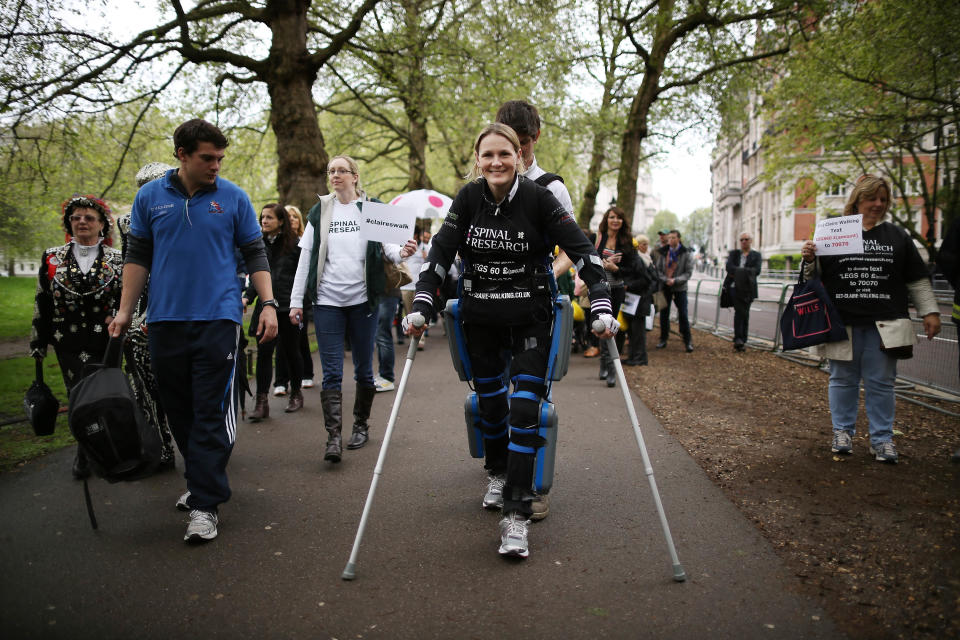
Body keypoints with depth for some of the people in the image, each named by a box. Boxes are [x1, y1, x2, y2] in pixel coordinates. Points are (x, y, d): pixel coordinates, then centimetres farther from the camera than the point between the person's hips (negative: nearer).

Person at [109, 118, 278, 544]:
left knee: (211, 413, -6)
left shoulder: (233, 198, 4)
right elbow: (137, 256, 12)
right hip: (165, 320, 3)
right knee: (178, 409, 11)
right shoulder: (150, 197, 8)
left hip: (217, 317, -3)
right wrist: (125, 310, 6)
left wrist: (268, 304, -3)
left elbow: (255, 254, 6)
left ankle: (205, 504, -2)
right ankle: (203, 479, 29)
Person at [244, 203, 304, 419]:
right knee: (264, 351, -6)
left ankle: (296, 394, 28)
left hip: (288, 307, -3)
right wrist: (247, 297, 1)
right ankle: (261, 402, -5)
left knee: (291, 351, 9)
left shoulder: (295, 244, -3)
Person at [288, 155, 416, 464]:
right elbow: (306, 257, 9)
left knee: (364, 369, 9)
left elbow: (386, 246, 4)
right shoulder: (319, 212, 10)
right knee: (331, 372, -4)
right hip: (327, 301, 1)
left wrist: (401, 252, -20)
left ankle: (361, 425, 25)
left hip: (362, 299, 0)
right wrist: (296, 300, 3)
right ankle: (333, 436, -5)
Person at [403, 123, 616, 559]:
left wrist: (601, 306, -21)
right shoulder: (468, 198, -4)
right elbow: (441, 251, -7)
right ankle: (497, 473, 40)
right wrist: (421, 306, -18)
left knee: (525, 407, -11)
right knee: (489, 398, 14)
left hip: (529, 315, -3)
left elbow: (581, 249, -12)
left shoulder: (538, 198, -11)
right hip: (479, 317, 3)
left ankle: (516, 514, -8)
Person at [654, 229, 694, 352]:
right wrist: (665, 279, -13)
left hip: (680, 288, -2)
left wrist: (675, 280, -17)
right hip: (665, 287, 2)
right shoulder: (662, 252, 2)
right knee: (664, 313, 7)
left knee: (683, 314, -2)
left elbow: (689, 272, -4)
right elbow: (658, 269, 3)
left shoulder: (685, 254, -3)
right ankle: (663, 339, 19)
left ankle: (688, 341, 6)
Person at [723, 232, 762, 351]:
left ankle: (741, 341, 10)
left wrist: (737, 271, -10)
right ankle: (738, 339, -14)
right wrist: (746, 271, -12)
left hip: (747, 289, 1)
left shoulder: (756, 255, 10)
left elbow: (756, 270, -7)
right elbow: (729, 267, -5)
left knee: (745, 314, 4)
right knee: (740, 311, -15)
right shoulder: (734, 253, 13)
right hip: (735, 287, -1)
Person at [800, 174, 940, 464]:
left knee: (881, 382, 4)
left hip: (883, 325, 1)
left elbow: (917, 280, 13)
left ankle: (882, 438, 13)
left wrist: (930, 312, 8)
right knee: (843, 379, 8)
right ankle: (842, 432, 21)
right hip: (842, 322, -1)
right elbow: (817, 276, 8)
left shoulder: (897, 236, 11)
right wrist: (809, 261, -13)